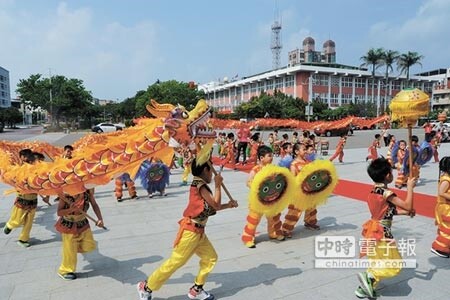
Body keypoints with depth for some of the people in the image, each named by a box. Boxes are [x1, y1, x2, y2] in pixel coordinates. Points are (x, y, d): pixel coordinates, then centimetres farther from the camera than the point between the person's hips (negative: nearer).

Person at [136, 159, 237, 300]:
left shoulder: (200, 185, 11)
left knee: (210, 258, 11)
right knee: (175, 262, -1)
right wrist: (217, 185, -10)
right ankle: (146, 287, 15)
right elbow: (216, 205, -17)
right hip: (190, 231, -10)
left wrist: (228, 205, 12)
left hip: (199, 231, 10)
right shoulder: (200, 186, -19)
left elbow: (211, 207, 16)